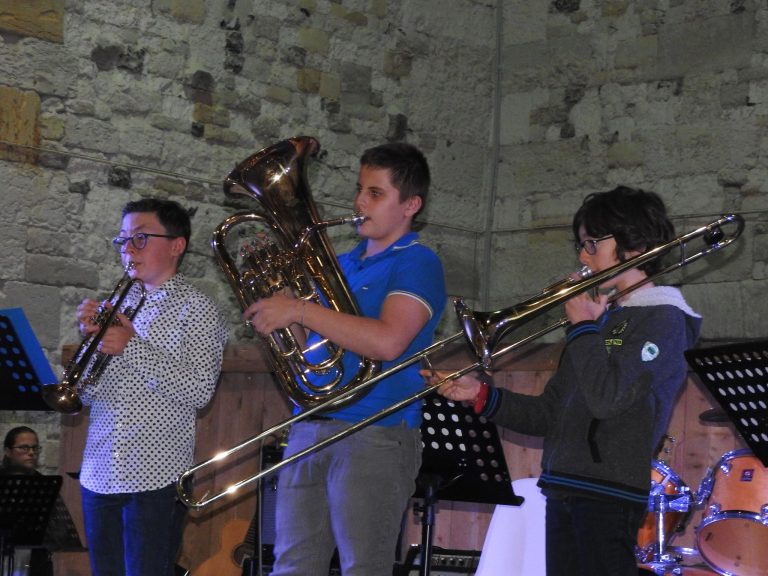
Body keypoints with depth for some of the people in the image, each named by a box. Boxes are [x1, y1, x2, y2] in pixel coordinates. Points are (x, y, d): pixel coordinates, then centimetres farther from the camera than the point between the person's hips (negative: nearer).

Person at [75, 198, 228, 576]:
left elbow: (200, 391, -12)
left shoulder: (196, 309, -1)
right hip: (99, 473, 6)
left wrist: (133, 347, -15)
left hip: (154, 475, -5)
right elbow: (87, 394, 12)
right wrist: (91, 337, -4)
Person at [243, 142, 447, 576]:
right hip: (308, 433, 8)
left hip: (375, 437, -7)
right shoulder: (341, 264, 19)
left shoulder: (417, 263, -5)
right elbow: (305, 340, 24)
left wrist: (299, 310, -20)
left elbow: (387, 341, -22)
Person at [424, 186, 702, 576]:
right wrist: (482, 395, 6)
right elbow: (550, 415, 18)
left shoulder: (663, 319, -5)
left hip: (609, 498, -8)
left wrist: (583, 327, -7)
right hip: (564, 491, 8)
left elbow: (607, 398, -20)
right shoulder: (604, 317, 19)